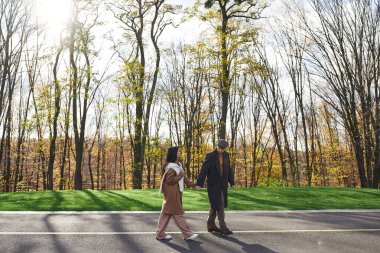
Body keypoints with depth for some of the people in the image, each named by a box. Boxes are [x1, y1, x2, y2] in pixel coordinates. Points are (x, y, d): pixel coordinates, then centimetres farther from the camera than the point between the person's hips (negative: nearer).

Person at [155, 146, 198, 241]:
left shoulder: (178, 165, 12)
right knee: (177, 213, -1)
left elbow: (183, 176, 18)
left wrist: (192, 184, 16)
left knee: (167, 212, 12)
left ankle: (160, 234, 19)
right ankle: (187, 234, 7)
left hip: (176, 192, 9)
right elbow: (169, 180, -20)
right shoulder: (171, 167, -17)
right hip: (172, 193, -9)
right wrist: (180, 176, -15)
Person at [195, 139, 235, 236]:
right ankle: (223, 228, 1)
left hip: (222, 185, 7)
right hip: (213, 185, -7)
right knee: (219, 206, -6)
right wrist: (199, 183, -28)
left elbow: (229, 169, 13)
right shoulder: (210, 156, -13)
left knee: (215, 206, 15)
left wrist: (232, 182, 14)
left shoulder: (226, 155, 6)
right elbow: (203, 170, -21)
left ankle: (211, 225, 27)